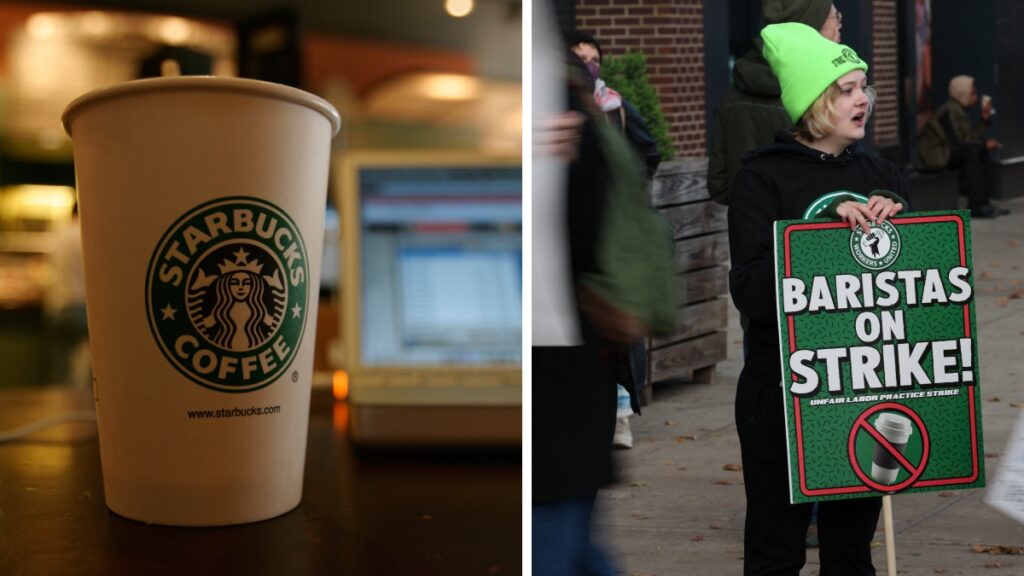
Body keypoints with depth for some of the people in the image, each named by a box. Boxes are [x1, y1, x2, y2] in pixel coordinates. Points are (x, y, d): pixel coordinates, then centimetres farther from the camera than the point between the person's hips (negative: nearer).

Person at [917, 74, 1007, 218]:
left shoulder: (959, 109, 11)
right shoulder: (949, 111, -18)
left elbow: (972, 137, 10)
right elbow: (956, 143, -25)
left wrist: (985, 118, 2)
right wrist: (984, 145, -17)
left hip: (945, 150, 10)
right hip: (933, 154, -10)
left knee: (982, 154, 2)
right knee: (972, 152, -24)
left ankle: (984, 201, 0)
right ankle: (976, 206, -21)